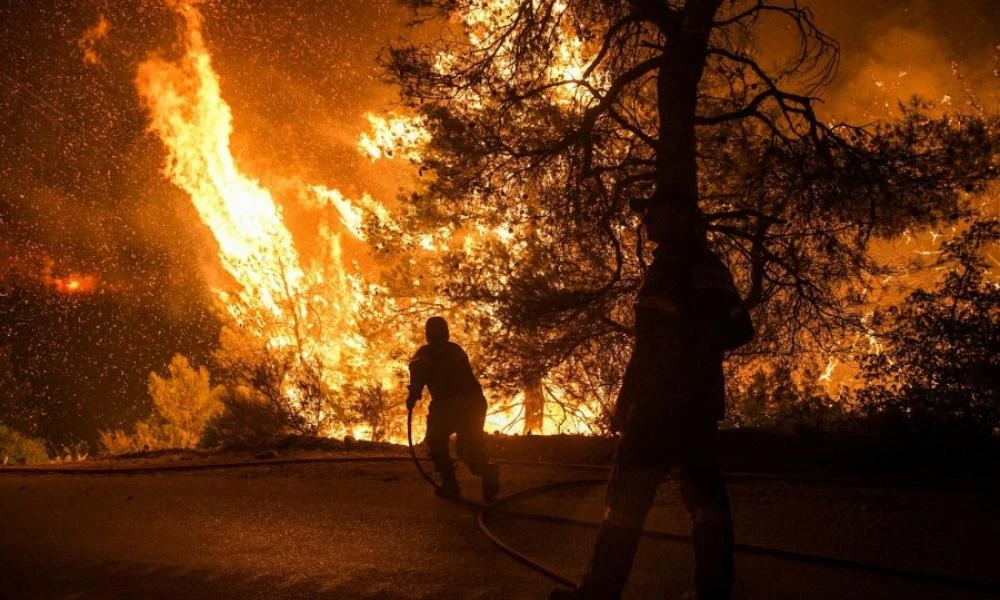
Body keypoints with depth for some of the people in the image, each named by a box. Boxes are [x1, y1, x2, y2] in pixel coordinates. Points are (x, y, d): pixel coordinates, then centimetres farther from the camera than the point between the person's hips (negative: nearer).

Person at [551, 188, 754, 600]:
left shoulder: (670, 263, -11)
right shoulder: (713, 268, 14)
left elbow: (652, 341, -18)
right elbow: (741, 330, 21)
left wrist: (625, 401, -16)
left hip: (663, 398, -8)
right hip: (704, 399, 8)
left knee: (628, 492, -5)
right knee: (703, 490, 8)